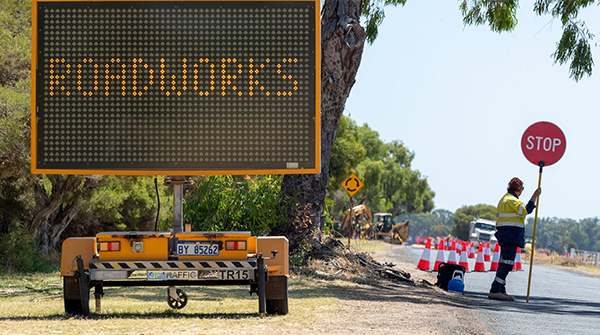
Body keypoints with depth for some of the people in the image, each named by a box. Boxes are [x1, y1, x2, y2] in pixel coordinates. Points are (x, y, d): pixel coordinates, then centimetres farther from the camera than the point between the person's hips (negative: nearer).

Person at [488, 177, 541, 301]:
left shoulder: (505, 199, 20)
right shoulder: (512, 200, -12)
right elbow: (527, 210, -22)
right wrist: (535, 195, -16)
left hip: (504, 235, 11)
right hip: (511, 235, -11)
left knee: (504, 263, 12)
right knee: (507, 264, -13)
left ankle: (501, 291, 14)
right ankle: (495, 291, -18)